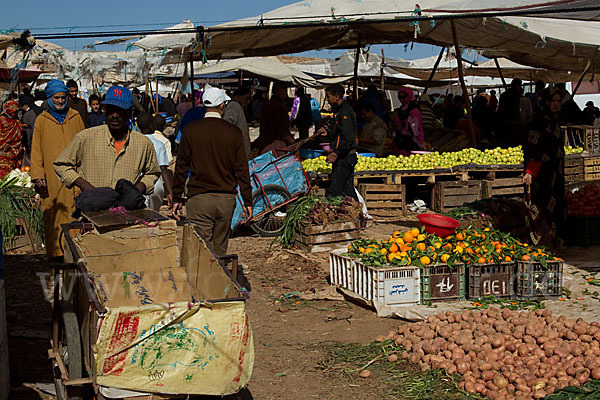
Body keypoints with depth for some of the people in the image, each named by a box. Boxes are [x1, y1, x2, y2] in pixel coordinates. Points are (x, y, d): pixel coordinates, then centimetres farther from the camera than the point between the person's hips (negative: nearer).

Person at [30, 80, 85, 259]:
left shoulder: (76, 117, 12)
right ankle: (55, 251, 6)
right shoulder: (42, 120, 8)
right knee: (53, 216, -1)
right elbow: (36, 150, 7)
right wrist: (38, 175, -2)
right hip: (51, 176, -1)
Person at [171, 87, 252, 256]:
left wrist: (176, 199, 8)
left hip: (199, 198, -2)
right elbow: (242, 169, 1)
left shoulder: (190, 130, -2)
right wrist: (248, 201, 8)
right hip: (227, 199, 2)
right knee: (220, 249, 15)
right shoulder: (233, 132, 0)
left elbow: (181, 167, 1)